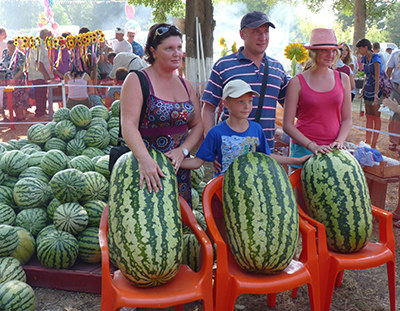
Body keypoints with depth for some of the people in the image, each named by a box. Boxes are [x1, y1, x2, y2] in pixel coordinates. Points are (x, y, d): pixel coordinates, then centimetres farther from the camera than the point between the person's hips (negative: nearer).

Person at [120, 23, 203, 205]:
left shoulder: (185, 85, 13)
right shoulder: (136, 80, -6)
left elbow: (198, 125, 12)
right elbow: (128, 125, -18)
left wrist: (182, 150, -8)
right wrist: (144, 159, -34)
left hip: (179, 168, 6)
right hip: (145, 165, -5)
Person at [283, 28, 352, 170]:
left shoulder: (343, 79, 7)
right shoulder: (297, 82, -4)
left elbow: (347, 120, 10)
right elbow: (287, 125, -6)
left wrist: (339, 141, -7)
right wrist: (312, 146, -15)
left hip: (333, 150, 3)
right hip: (303, 149, -3)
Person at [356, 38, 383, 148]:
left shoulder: (376, 58, -15)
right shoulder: (365, 58, 9)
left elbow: (377, 77, -21)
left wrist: (376, 94, -28)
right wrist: (363, 88, 15)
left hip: (376, 89, -8)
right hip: (368, 89, 8)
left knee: (376, 117, -2)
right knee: (368, 117, 10)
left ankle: (373, 145, 3)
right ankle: (367, 142, 16)